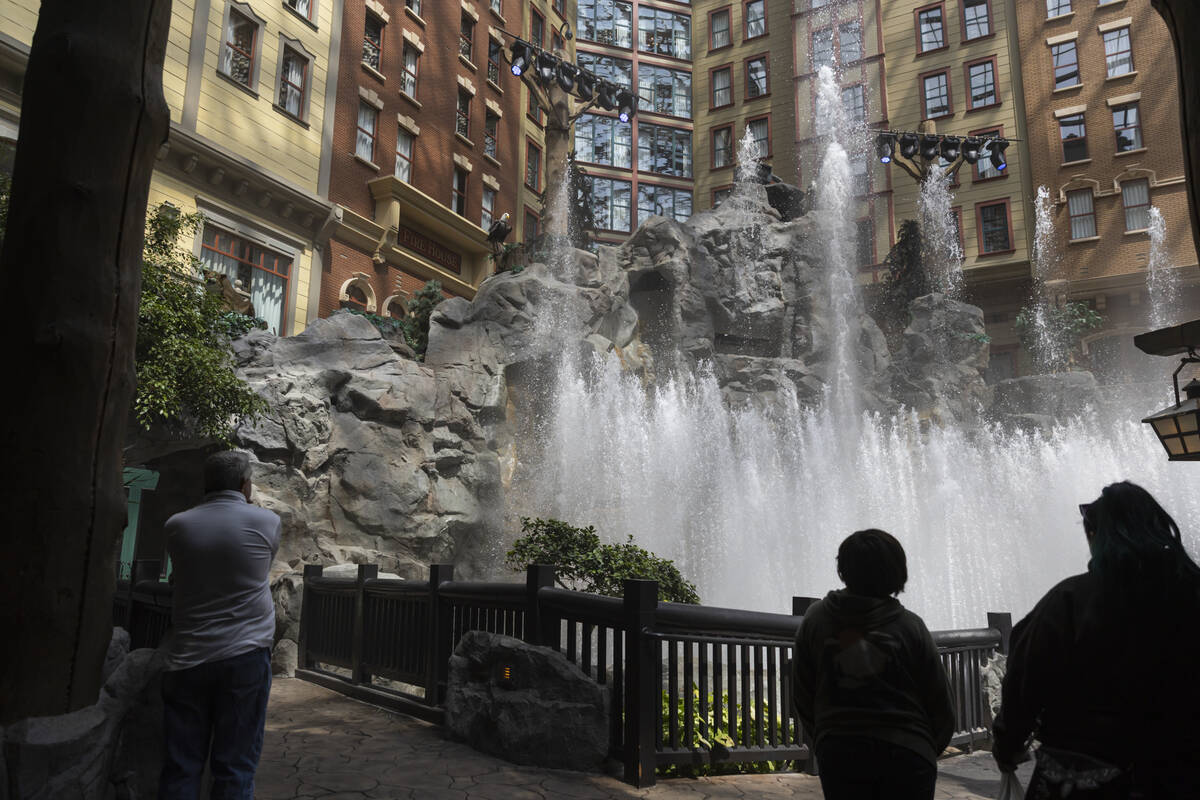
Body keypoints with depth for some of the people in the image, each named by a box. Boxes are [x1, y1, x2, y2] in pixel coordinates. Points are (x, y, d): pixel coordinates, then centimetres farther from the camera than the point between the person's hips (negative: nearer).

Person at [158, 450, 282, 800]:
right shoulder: (266, 521, -3)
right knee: (234, 767, 4)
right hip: (245, 655, -2)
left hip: (187, 657, 2)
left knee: (181, 767, 10)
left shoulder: (177, 525, 2)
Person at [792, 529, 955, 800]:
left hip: (838, 754, 2)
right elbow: (940, 701, -1)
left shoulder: (816, 618, -1)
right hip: (906, 755, -1)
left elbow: (802, 693, 4)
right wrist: (930, 750, 17)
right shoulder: (910, 625, -7)